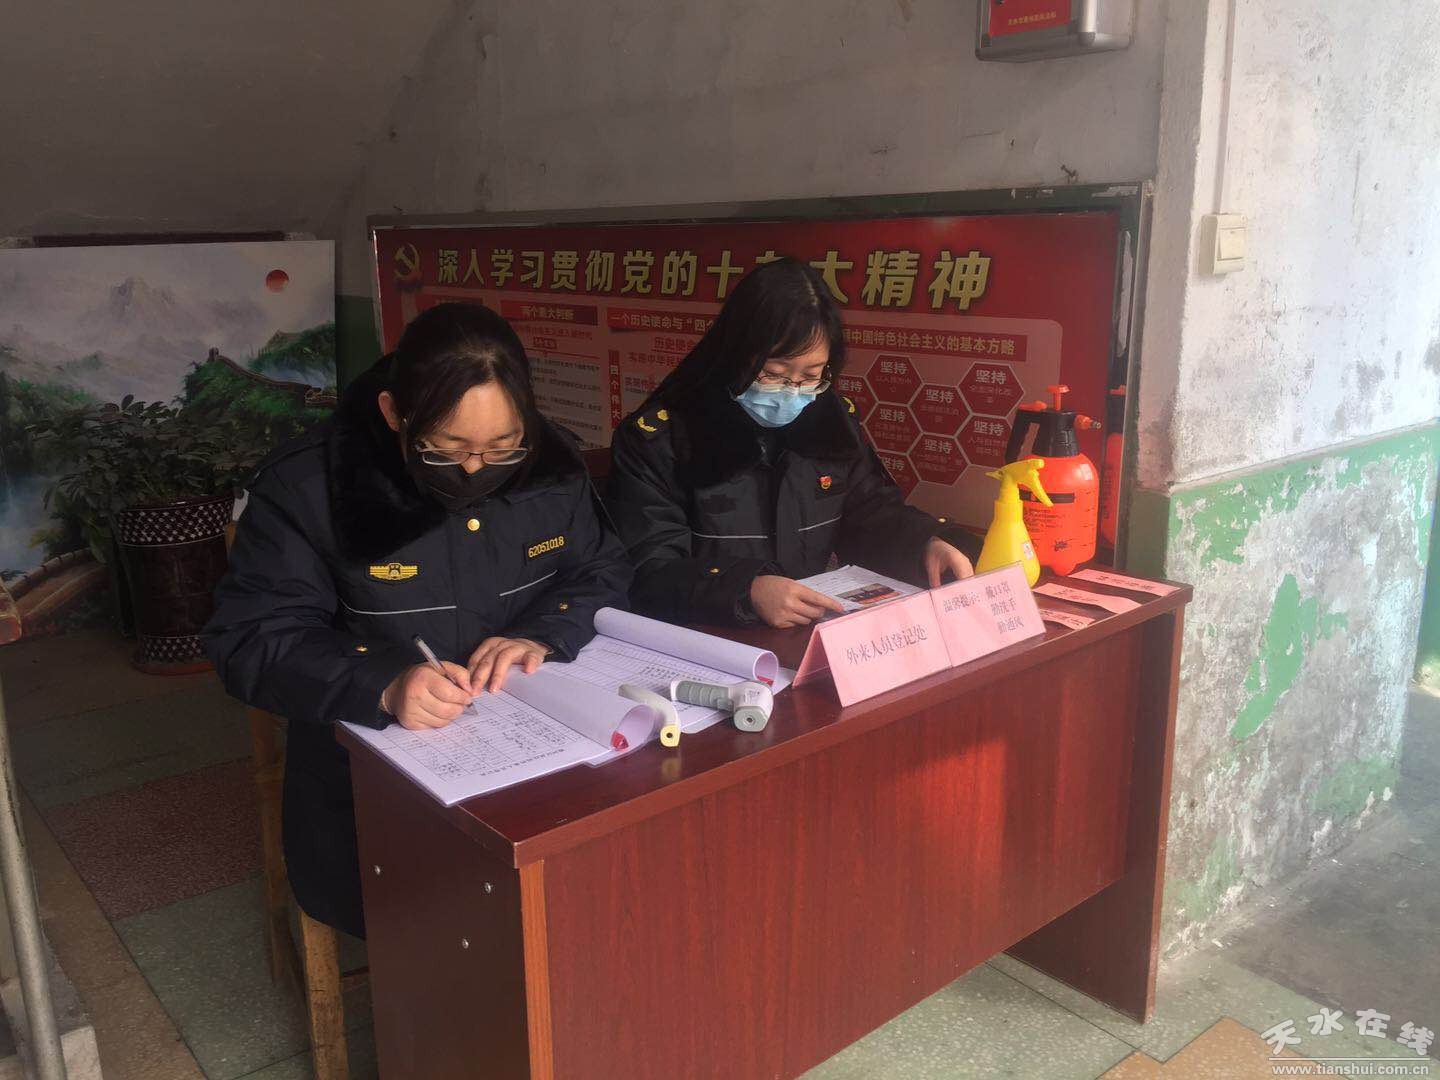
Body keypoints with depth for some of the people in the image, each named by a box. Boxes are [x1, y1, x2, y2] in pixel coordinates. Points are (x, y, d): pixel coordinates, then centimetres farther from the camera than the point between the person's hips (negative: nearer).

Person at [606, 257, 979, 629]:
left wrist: (926, 543, -7)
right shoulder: (658, 438, -11)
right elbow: (647, 573, -15)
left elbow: (871, 514, 14)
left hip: (815, 635, 4)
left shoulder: (831, 419, 5)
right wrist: (746, 590, -31)